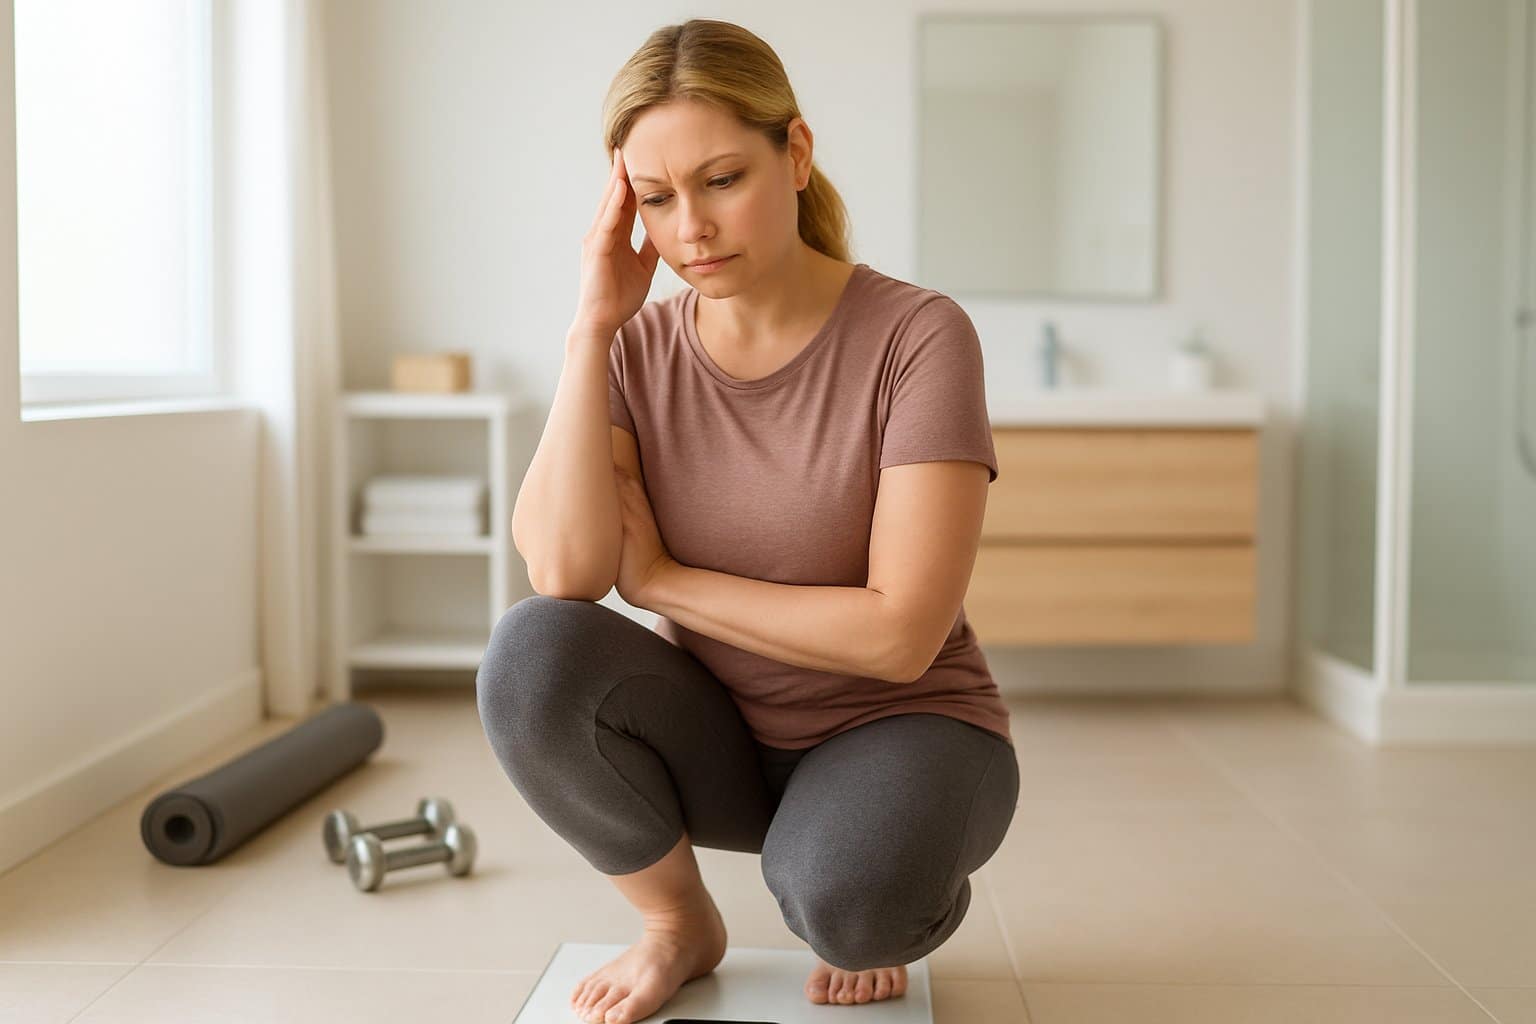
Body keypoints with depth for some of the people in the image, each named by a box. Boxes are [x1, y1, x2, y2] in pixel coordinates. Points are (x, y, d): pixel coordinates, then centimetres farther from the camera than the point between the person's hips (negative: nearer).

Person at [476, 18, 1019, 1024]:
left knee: (838, 892, -35)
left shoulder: (917, 334, -17)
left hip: (899, 727, -3)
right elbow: (563, 574, -21)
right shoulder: (638, 350, -5)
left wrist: (660, 576, -14)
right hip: (722, 742, 4)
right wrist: (593, 325, -20)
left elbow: (900, 635, -22)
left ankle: (883, 903, 5)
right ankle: (680, 922, 2)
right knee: (531, 657, -25)